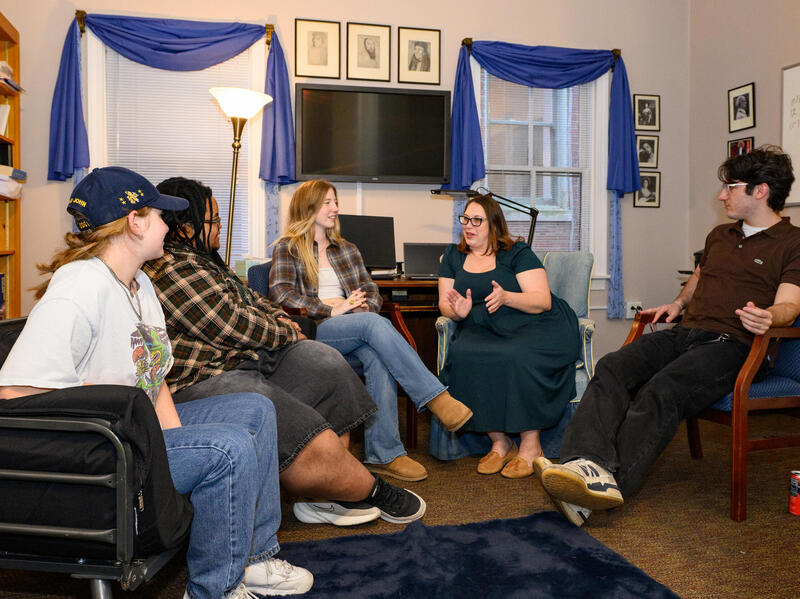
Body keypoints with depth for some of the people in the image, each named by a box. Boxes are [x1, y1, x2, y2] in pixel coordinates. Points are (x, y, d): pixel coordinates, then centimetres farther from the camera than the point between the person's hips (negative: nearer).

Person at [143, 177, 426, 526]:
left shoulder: (202, 257, 17)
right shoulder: (172, 271, -18)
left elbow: (246, 297, 27)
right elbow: (233, 327, -19)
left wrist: (280, 318, 9)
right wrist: (287, 333, -4)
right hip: (204, 383, -11)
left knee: (326, 366, -1)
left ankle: (329, 493, -1)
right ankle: (375, 492, 6)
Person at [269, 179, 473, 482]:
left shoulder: (347, 250, 27)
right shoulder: (287, 248, 11)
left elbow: (371, 290, 19)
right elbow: (281, 293, -5)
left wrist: (364, 307, -6)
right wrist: (331, 310, -13)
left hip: (355, 330, 4)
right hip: (313, 331, -4)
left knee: (378, 358, -33)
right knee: (376, 323, -34)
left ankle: (384, 454, -33)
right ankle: (436, 397, -36)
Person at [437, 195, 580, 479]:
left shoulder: (517, 253, 3)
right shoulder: (454, 256, 17)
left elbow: (543, 301, -5)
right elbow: (444, 303, 13)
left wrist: (506, 297, -23)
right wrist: (458, 311, -12)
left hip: (535, 326, -3)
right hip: (482, 329, 3)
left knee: (517, 357, -36)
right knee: (464, 355, -30)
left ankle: (530, 445, -17)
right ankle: (499, 443, -18)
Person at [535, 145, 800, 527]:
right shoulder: (719, 235, 27)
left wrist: (769, 317, -30)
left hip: (732, 343, -6)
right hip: (686, 331, 6)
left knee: (662, 390, -35)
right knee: (612, 367, -23)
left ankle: (608, 481, -43)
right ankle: (588, 463, -43)